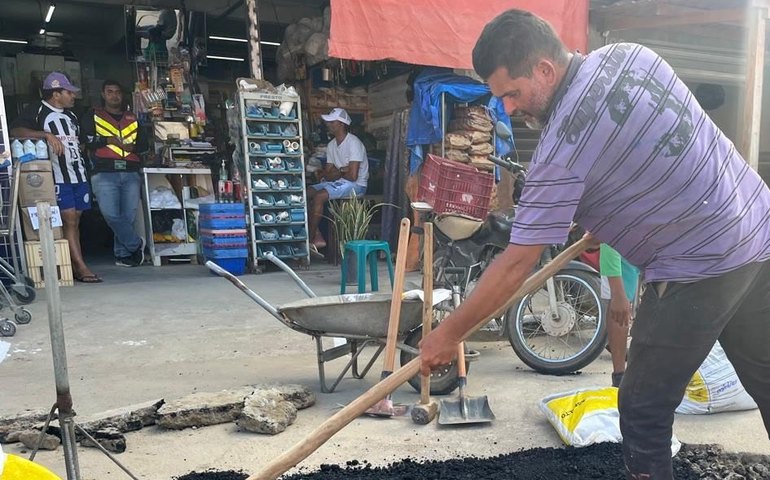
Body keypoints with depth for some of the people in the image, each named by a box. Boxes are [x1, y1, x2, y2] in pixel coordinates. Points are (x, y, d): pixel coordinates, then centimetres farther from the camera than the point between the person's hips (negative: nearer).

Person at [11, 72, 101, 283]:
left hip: (79, 174, 7)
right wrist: (47, 135, -23)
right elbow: (15, 130, -14)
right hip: (57, 177, -7)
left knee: (75, 221, 6)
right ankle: (81, 268, -11)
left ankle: (74, 267, 9)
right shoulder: (37, 112, -1)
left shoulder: (71, 115, 21)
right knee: (69, 220, -9)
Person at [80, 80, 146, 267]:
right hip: (104, 173, -2)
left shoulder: (132, 119, 23)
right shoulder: (93, 117, 15)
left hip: (130, 173, 3)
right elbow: (87, 141, 3)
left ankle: (122, 255, 8)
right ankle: (136, 244, 1)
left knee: (128, 216, -2)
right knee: (111, 214, -16)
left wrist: (132, 147, -3)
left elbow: (144, 143, 16)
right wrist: (109, 140, -5)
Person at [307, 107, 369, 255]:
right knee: (306, 193, -7)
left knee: (319, 196, -26)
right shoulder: (332, 145, 10)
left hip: (356, 184, -9)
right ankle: (317, 237, -10)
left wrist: (336, 173, -4)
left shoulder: (353, 143, -17)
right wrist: (341, 170, -12)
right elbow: (327, 173, 9)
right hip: (338, 182, 9)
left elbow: (352, 175, -23)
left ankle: (310, 240, -15)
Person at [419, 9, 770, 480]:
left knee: (644, 411, 5)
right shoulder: (629, 53, 0)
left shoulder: (562, 148, -23)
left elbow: (516, 265, -19)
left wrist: (450, 332, -8)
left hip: (701, 268, -9)